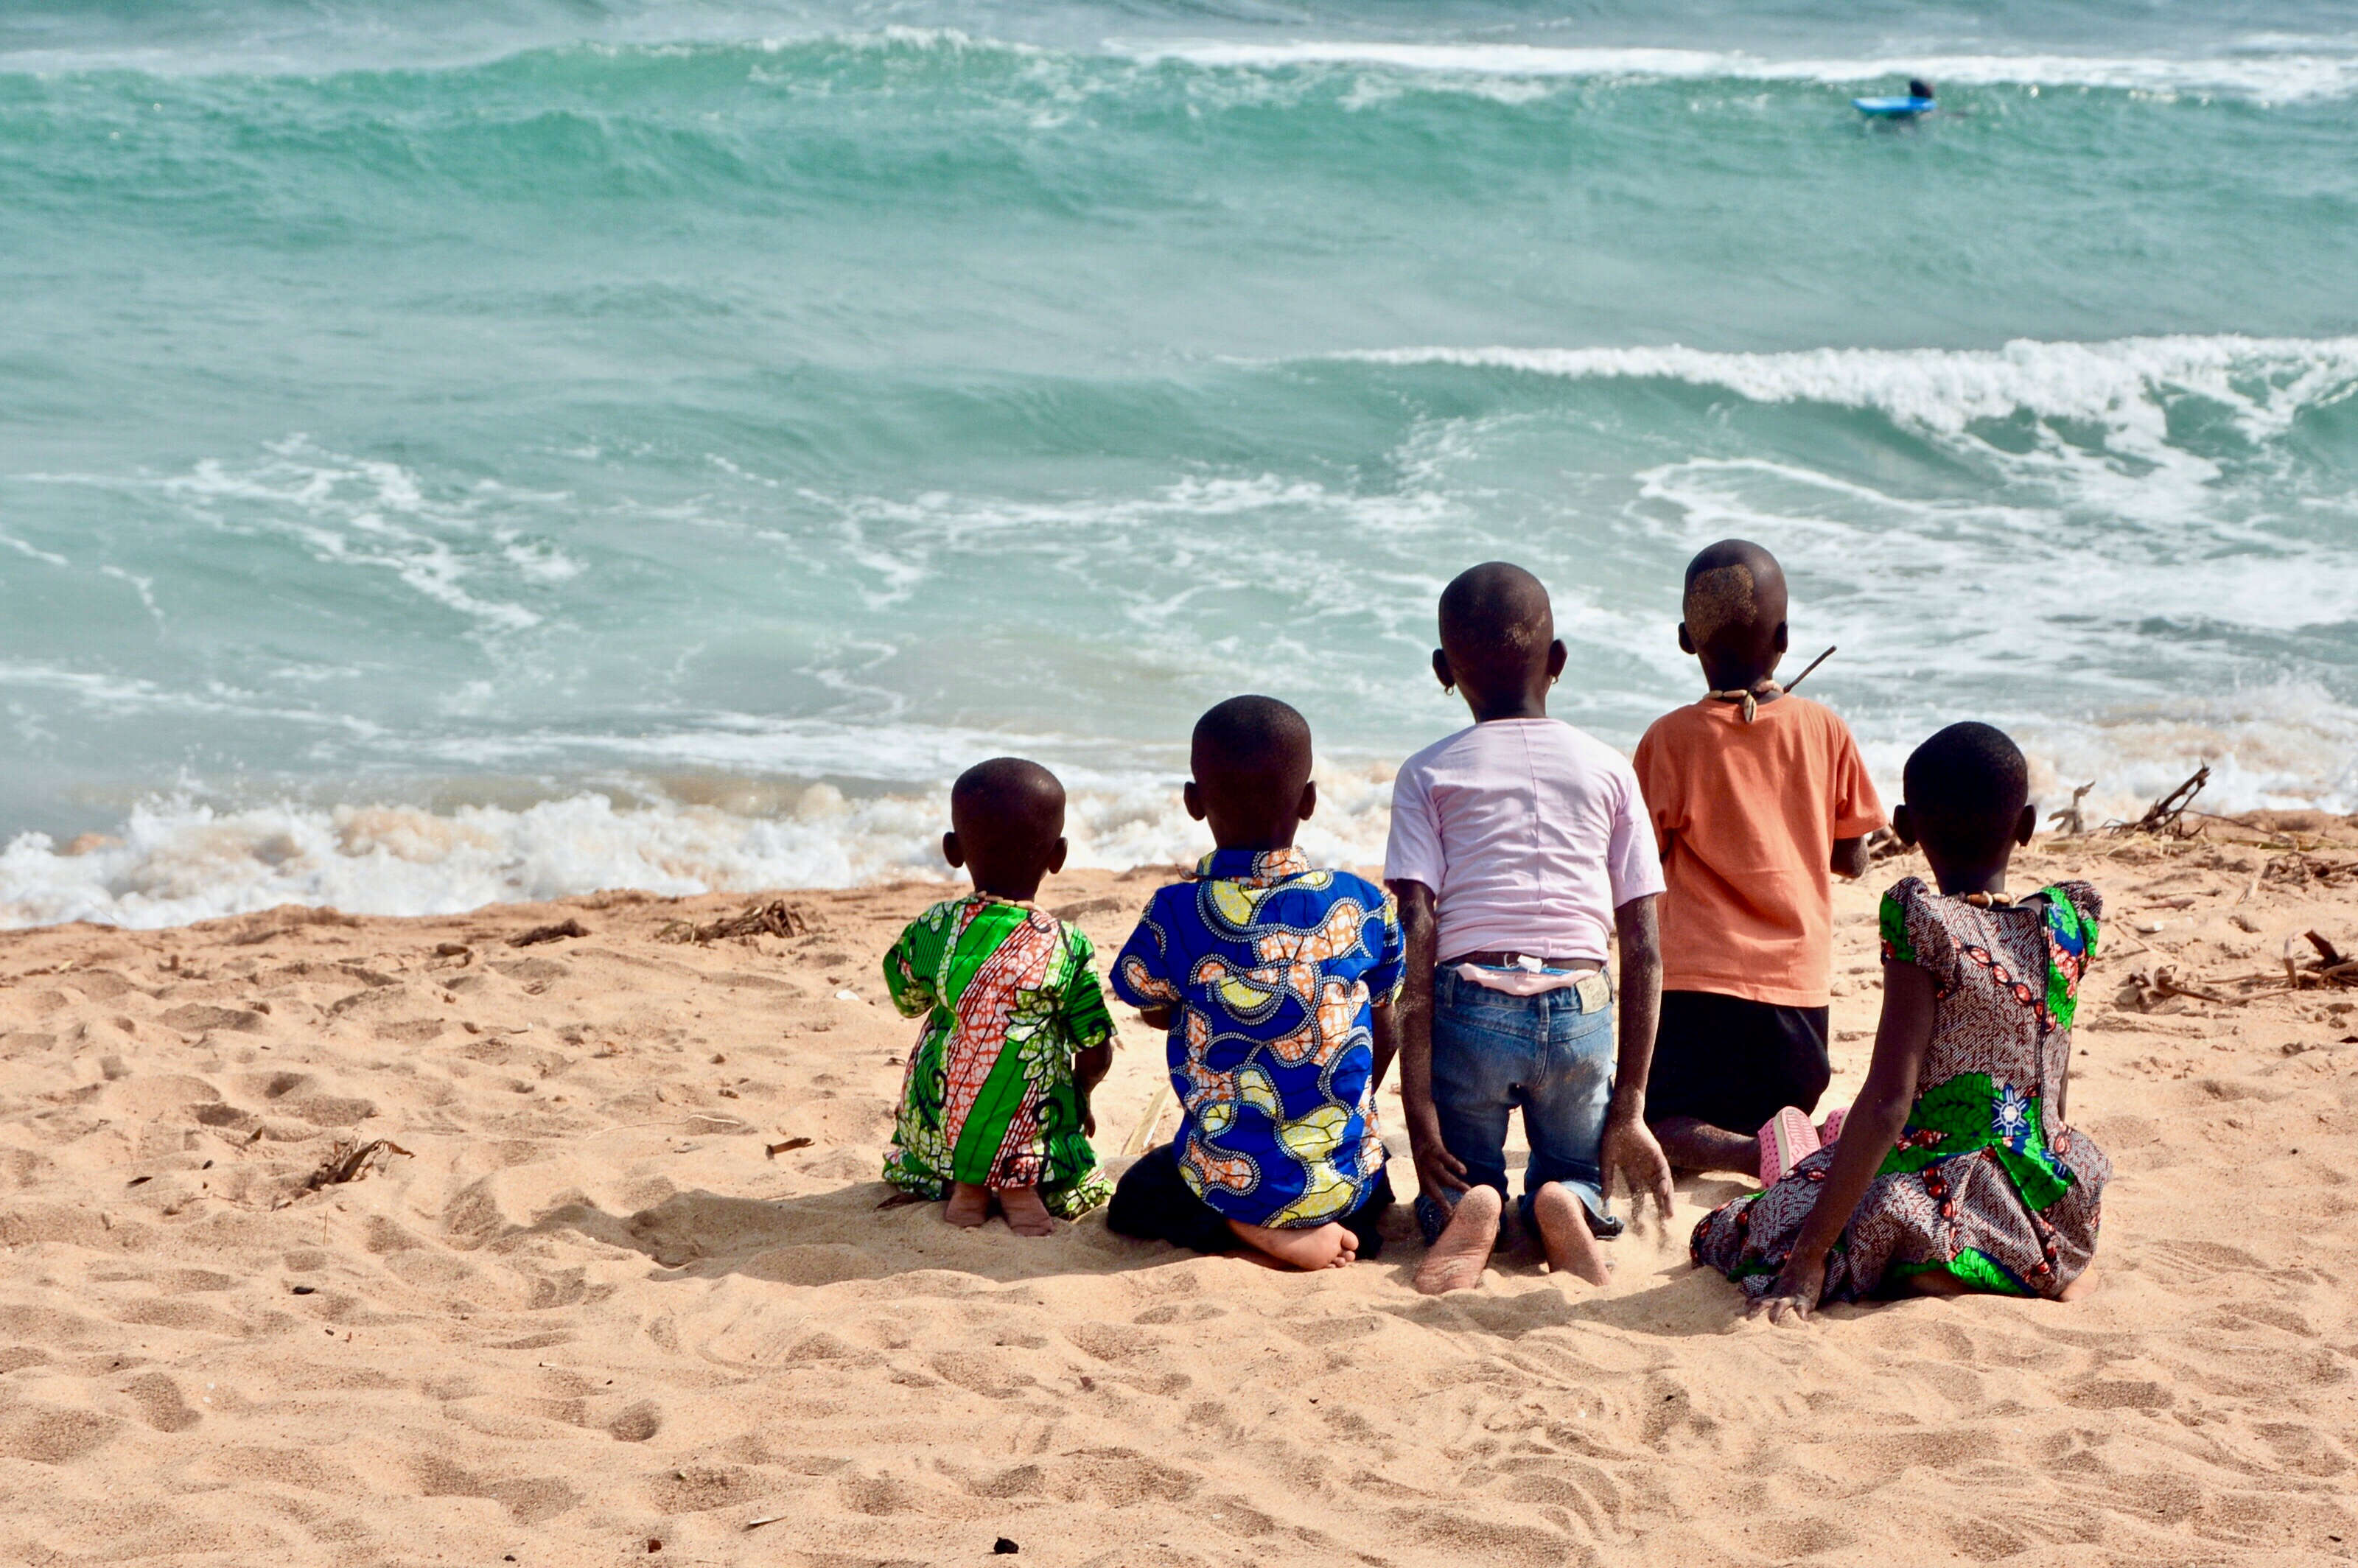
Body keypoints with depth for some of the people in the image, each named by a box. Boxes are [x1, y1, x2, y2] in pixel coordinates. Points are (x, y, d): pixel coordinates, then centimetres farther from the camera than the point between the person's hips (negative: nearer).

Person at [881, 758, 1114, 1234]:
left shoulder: (928, 931, -5)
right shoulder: (1069, 948, -10)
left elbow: (907, 1000, 15)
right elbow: (1095, 1056, -2)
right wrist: (1079, 1096, 19)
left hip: (934, 1138, 2)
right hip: (1036, 1139, -2)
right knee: (1089, 1187, 25)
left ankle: (962, 1186, 1)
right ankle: (1024, 1188, -6)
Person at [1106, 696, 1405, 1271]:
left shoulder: (1174, 913, -14)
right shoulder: (1363, 905, -8)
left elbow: (1153, 1009, 7)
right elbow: (1383, 1038, 5)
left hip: (1226, 1179, -3)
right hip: (1347, 1177, 4)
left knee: (1135, 1197, 27)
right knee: (1371, 1192, 39)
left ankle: (1243, 1230, 0)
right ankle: (1333, 1225, 5)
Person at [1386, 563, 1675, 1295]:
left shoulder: (1427, 774, 8)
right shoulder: (1608, 769, 12)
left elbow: (1416, 938, -4)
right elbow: (1644, 950, 7)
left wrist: (1419, 1108, -5)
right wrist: (1629, 1110, 9)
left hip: (1469, 1003, -1)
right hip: (1580, 1009, 1)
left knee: (1451, 1185, 22)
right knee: (1575, 1176, 26)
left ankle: (1468, 1206, -14)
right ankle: (1566, 1204, -11)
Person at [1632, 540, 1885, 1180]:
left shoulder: (1671, 738, -5)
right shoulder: (1824, 730, 2)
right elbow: (1852, 859, 9)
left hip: (1698, 978, -3)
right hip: (1798, 981, 3)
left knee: (1665, 1130, 2)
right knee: (1785, 1117, 20)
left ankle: (1761, 1153, -29)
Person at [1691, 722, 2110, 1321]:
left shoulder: (1925, 925, -15)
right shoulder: (2062, 925, 1)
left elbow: (1887, 1104, -21)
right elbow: (2055, 1095, 12)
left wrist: (1810, 1256, -20)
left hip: (1943, 1201, -7)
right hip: (2053, 1205, 7)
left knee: (1723, 1234, 7)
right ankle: (2058, 1271, 11)